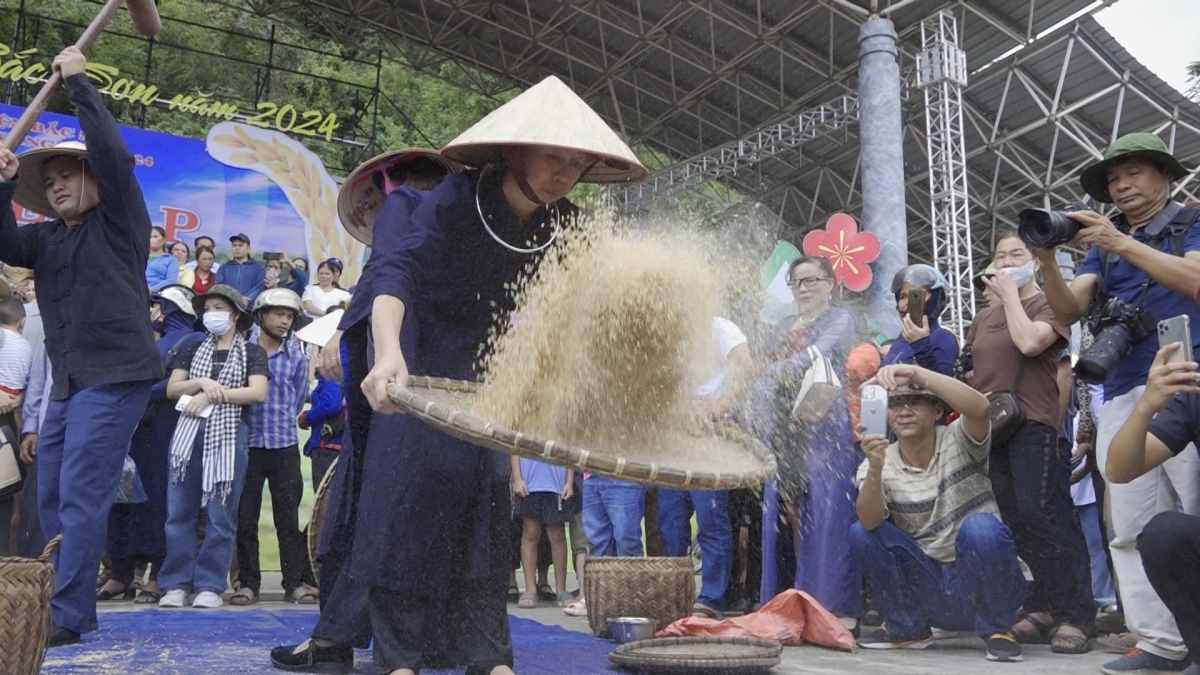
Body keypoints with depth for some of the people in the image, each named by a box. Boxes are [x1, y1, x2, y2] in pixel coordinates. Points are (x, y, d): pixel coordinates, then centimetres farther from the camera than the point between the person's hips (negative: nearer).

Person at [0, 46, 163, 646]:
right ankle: (71, 604, 19)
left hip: (115, 376, -7)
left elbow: (113, 153, -11)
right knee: (51, 499, 9)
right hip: (67, 382, 8)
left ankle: (67, 616, -6)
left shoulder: (118, 221, 2)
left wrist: (78, 82, -5)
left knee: (81, 496, -11)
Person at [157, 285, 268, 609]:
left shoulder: (251, 352, 8)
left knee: (220, 515, -2)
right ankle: (177, 583, 7)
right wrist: (202, 382, -9)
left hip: (228, 436, -3)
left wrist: (212, 395, -9)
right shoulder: (194, 350, 18)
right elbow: (172, 389, 9)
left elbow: (258, 392, -6)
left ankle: (209, 586, 4)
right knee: (180, 511, 0)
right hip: (189, 434, 3)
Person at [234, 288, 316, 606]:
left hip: (285, 445, 1)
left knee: (288, 517, 3)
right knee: (245, 518, 4)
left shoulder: (296, 355, 7)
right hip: (248, 444, 0)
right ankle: (248, 583, 13)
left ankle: (296, 582, 9)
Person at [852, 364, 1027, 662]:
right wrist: (875, 469, -40)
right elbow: (871, 522, -22)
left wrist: (917, 373, -43)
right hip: (928, 590, 3)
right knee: (862, 533, -15)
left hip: (981, 582, -3)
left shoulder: (958, 442, -8)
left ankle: (997, 630, -10)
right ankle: (907, 628, 1)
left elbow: (980, 408, -32)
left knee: (980, 527, -32)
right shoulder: (878, 465, -4)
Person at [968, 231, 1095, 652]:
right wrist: (974, 398, 3)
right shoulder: (983, 319, 19)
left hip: (1034, 425, -6)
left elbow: (1029, 342, -19)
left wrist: (1009, 294, -7)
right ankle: (1043, 608, 15)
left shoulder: (1050, 305, 1)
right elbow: (973, 371, 25)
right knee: (1016, 524, 6)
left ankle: (1076, 616, -5)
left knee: (1042, 517, -13)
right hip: (992, 429, 7)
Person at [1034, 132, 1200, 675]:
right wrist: (1048, 260, -8)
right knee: (1132, 528, -2)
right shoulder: (1101, 245, 23)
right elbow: (1069, 312, 10)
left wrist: (1121, 244, -15)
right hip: (1121, 395, 5)